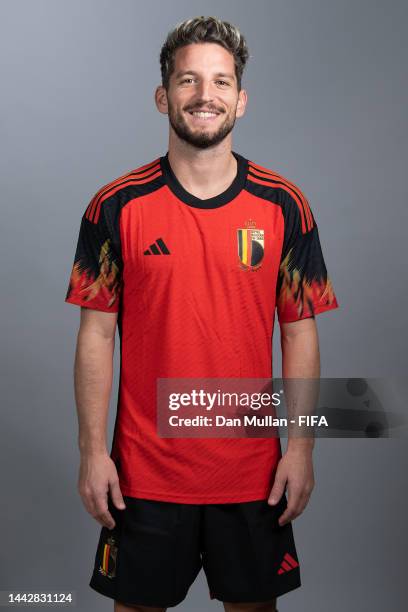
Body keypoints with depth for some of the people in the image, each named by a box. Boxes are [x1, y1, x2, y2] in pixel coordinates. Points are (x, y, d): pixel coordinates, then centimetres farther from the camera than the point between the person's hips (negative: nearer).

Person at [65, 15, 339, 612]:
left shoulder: (283, 205, -2)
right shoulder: (117, 206, -4)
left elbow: (300, 332, 1)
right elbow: (96, 333, -2)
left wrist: (301, 449, -3)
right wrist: (92, 452, -5)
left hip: (252, 469, 1)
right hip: (144, 470, 0)